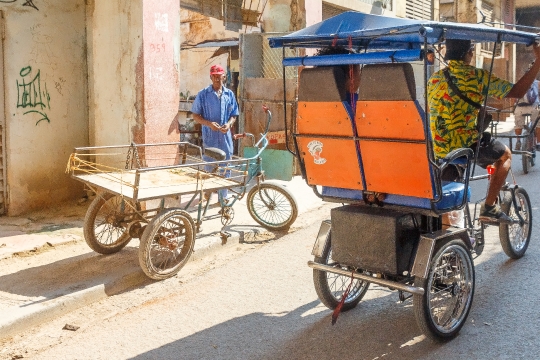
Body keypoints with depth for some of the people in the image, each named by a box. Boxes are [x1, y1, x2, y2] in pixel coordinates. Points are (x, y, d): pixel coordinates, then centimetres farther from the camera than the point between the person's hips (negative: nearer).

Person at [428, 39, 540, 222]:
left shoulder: (434, 78, 3)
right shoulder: (478, 77, -11)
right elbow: (517, 92, -9)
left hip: (436, 151, 6)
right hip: (465, 146, -5)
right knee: (505, 155, 20)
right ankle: (489, 207, 16)